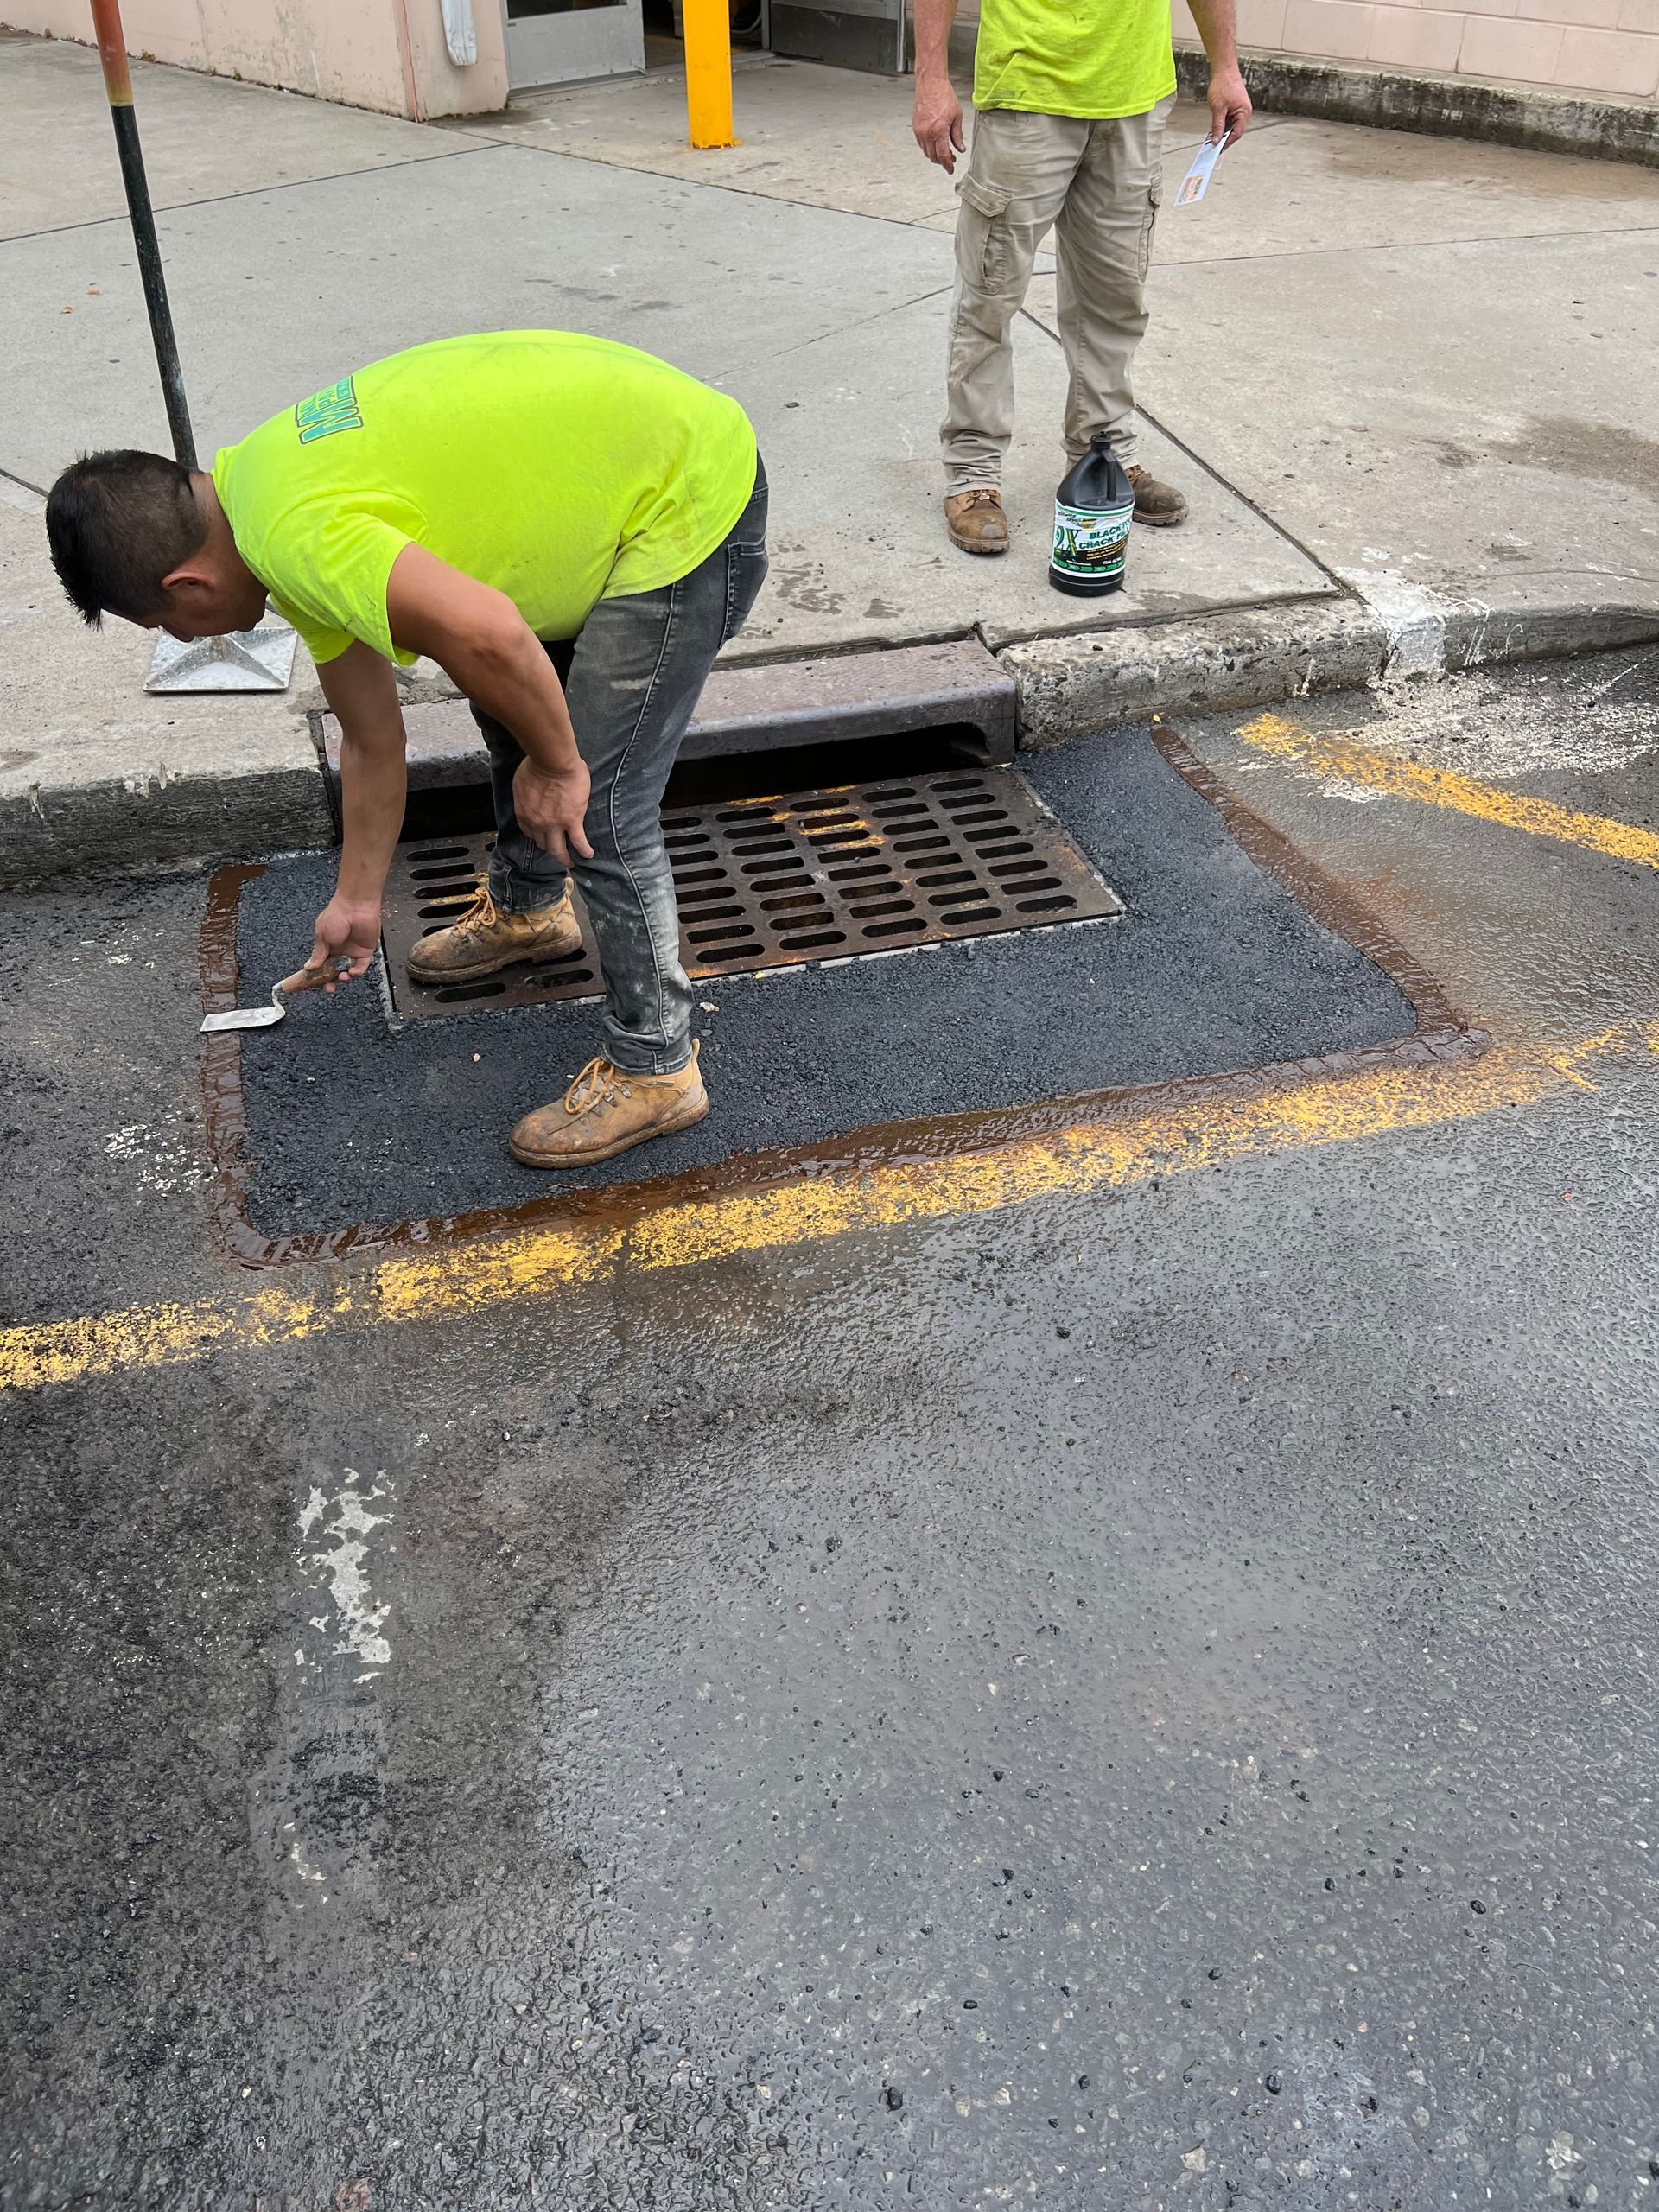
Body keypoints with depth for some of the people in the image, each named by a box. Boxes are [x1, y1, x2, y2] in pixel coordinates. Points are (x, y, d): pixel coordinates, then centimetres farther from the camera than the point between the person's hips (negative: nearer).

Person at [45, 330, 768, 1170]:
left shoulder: (300, 539, -25)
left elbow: (485, 634, -41)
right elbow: (371, 740, 15)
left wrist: (556, 762, -22)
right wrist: (357, 900, 24)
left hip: (689, 508, -10)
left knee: (594, 808, -9)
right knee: (511, 696, 26)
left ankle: (654, 1068, 7)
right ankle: (526, 907, 48)